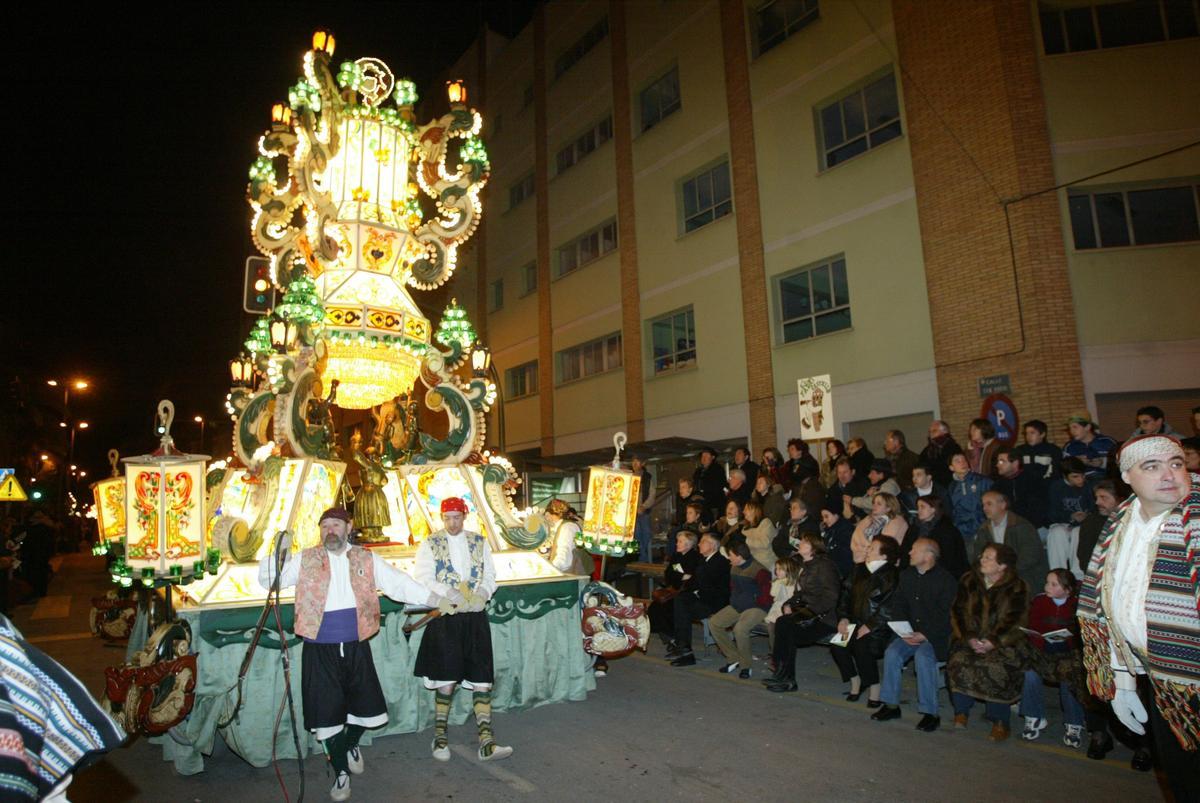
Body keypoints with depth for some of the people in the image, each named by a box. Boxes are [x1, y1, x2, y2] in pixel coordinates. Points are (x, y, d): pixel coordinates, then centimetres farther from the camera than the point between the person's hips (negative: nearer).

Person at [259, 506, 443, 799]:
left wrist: (439, 601, -9)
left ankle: (351, 744, 44)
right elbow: (268, 581, 0)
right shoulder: (305, 560, 1)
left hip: (356, 646, 1)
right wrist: (279, 553, -19)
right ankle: (341, 771, 30)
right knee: (327, 711, 7)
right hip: (320, 650, -1)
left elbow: (400, 584, -1)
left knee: (365, 704, 10)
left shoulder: (367, 559, 2)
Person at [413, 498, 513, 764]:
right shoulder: (430, 544, 2)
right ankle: (440, 737, 19)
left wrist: (482, 594, -11)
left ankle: (486, 742, 4)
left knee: (482, 679, 0)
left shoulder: (479, 542, 10)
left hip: (475, 616, 3)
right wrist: (450, 593, -20)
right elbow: (423, 579, -6)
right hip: (444, 617, -2)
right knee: (446, 679, 1)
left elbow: (490, 576, 10)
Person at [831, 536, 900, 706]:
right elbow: (845, 594, 14)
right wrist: (843, 618, 1)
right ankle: (855, 683, 4)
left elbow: (889, 607, -18)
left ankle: (874, 690, -11)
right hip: (858, 622, 6)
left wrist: (870, 626, -20)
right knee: (837, 646, -18)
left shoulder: (892, 576, -10)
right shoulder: (860, 570, 12)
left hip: (880, 628, -6)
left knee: (861, 646, -31)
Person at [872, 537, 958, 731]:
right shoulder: (906, 575, 11)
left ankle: (930, 713, -20)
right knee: (892, 652, -20)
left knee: (923, 656, -32)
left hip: (937, 635, -5)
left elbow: (945, 615, -13)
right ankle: (891, 705, -9)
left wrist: (924, 634, -21)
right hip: (910, 633, 5)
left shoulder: (946, 580, -9)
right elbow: (898, 604, 9)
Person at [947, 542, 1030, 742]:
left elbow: (1013, 621, -8)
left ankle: (999, 721, -13)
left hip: (1003, 642, -2)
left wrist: (993, 642, -20)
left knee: (996, 668, -30)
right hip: (970, 639, 3)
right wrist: (969, 638, -10)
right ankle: (961, 711, -7)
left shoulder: (1016, 587, -1)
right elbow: (958, 612, 4)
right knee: (959, 662, -25)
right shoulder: (969, 581, 7)